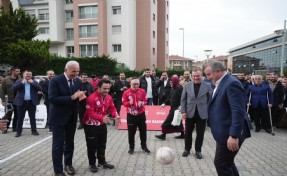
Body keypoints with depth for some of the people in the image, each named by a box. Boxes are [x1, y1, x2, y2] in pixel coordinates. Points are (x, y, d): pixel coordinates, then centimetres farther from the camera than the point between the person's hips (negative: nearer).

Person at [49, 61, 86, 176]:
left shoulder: (78, 81, 1)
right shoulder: (56, 80, -16)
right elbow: (52, 99, -25)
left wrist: (81, 97, -18)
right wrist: (72, 97, -30)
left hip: (72, 117, 5)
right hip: (58, 117, -5)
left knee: (70, 142, 18)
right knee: (58, 144, 3)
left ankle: (68, 164, 36)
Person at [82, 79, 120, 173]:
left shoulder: (109, 97, -3)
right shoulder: (91, 98, -26)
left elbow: (112, 108, 5)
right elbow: (90, 113, -30)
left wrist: (116, 116, -15)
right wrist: (102, 118, -42)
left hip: (102, 124, 7)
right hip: (91, 125, -7)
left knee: (102, 144, 18)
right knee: (92, 145, 5)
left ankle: (102, 162, 34)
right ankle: (92, 164, 23)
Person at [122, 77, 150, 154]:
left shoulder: (142, 91, -4)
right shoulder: (126, 92, -9)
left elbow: (145, 101, 2)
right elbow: (124, 103, -6)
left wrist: (142, 103, -20)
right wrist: (129, 103, -26)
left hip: (141, 114, 2)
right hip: (131, 115, -2)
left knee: (143, 131, 11)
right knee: (131, 132, 6)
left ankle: (144, 146, 27)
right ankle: (131, 147, 23)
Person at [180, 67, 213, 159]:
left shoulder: (207, 86, -3)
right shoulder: (187, 85, 0)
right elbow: (183, 99, 2)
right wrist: (183, 111, -6)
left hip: (202, 114, -1)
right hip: (190, 113, 1)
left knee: (200, 134, 8)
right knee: (188, 133, 11)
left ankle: (198, 150, 26)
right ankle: (187, 149, 29)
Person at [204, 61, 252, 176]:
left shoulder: (232, 83, -18)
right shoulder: (221, 84, 13)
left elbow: (237, 112, -25)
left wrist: (234, 135, -29)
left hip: (230, 133, -10)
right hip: (225, 131, 10)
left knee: (221, 163, -2)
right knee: (227, 162, 19)